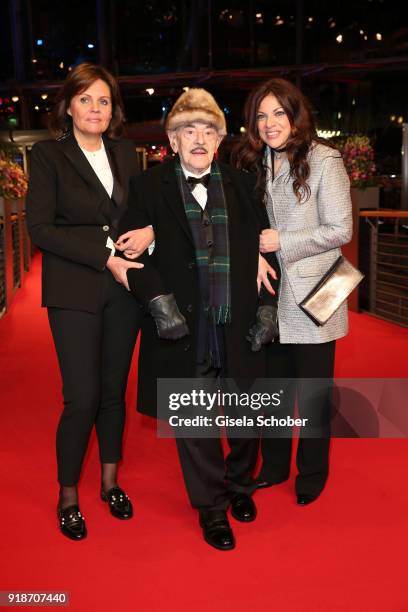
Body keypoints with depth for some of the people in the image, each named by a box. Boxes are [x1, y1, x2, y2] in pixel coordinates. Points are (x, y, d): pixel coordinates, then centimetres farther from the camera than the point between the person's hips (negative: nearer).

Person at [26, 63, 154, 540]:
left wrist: (149, 230, -6)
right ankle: (67, 495, 17)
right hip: (74, 290, -4)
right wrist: (105, 257, -16)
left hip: (124, 286, 4)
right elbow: (40, 228, -9)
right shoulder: (48, 155, -1)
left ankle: (110, 482, 30)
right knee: (82, 398, -5)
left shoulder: (125, 153, 12)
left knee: (114, 390, 12)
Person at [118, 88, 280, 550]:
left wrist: (267, 304, 1)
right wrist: (157, 297, -15)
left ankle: (239, 484, 43)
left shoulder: (241, 184, 7)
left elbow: (264, 247, 9)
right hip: (185, 325, -2)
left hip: (240, 324, 2)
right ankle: (210, 507, 30)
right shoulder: (149, 186, 2)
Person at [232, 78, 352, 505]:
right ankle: (273, 467, 34)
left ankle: (312, 474, 28)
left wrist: (283, 241, -17)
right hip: (270, 298, 5)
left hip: (311, 298, -5)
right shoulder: (254, 163, 9)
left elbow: (340, 230, -11)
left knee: (312, 394, 7)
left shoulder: (323, 161, -8)